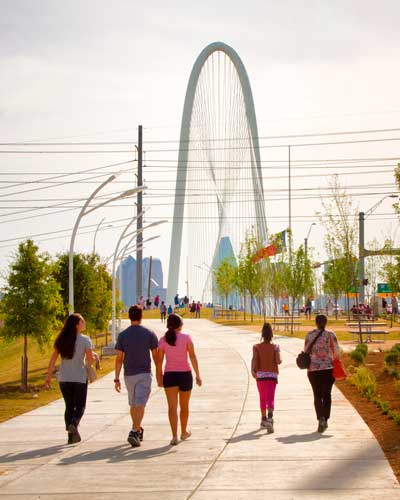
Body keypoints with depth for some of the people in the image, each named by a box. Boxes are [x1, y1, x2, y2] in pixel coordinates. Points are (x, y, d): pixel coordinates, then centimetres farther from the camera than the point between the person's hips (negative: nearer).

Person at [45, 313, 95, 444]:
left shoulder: (61, 340, 3)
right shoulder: (85, 340, -9)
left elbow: (53, 359, 1)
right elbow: (90, 360, -13)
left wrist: (48, 376, 5)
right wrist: (94, 357, 9)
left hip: (64, 378, 4)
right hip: (80, 378, -4)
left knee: (69, 406, 14)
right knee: (80, 405, 10)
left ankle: (71, 435, 11)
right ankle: (73, 424, -19)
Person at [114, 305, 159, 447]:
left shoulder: (122, 335, -2)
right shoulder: (149, 334, -5)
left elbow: (119, 358, -3)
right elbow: (156, 356, -1)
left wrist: (117, 379, 0)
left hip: (129, 375, 3)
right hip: (144, 374, -3)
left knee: (133, 405, 18)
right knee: (140, 405, -9)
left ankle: (138, 430, 31)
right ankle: (134, 433, -23)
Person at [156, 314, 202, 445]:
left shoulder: (163, 340, 0)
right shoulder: (186, 337, -5)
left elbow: (159, 361, 1)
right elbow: (193, 357, -8)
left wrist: (159, 377, 13)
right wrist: (197, 375, -4)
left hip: (169, 375, 0)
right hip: (185, 374, 0)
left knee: (172, 407, -4)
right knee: (184, 406, 18)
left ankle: (174, 436, -17)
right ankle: (184, 432, 34)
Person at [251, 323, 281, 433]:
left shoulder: (257, 347, -2)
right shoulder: (275, 347, -3)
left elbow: (254, 359, -16)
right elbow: (278, 361, -10)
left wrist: (253, 370, -14)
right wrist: (280, 360, 11)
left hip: (260, 375, 1)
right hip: (272, 375, -1)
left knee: (262, 398, 17)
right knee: (270, 398, -5)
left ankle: (264, 419, 29)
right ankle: (270, 417, -29)